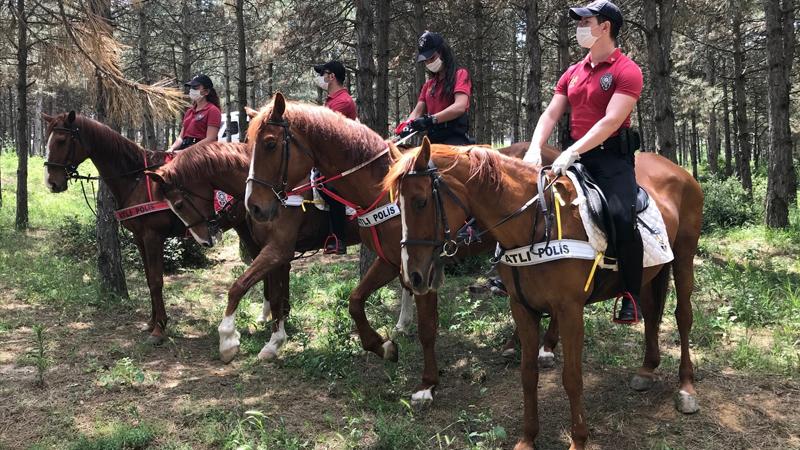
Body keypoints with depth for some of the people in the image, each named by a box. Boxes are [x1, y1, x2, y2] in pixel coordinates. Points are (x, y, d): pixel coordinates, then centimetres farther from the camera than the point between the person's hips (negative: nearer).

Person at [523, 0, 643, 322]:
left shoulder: (626, 71, -6)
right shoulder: (573, 72, 15)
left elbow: (611, 121, -18)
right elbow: (551, 115, 8)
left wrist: (573, 152, -27)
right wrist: (535, 149, -10)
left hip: (611, 156, -7)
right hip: (574, 154, 7)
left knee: (622, 217, -28)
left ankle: (631, 296, -12)